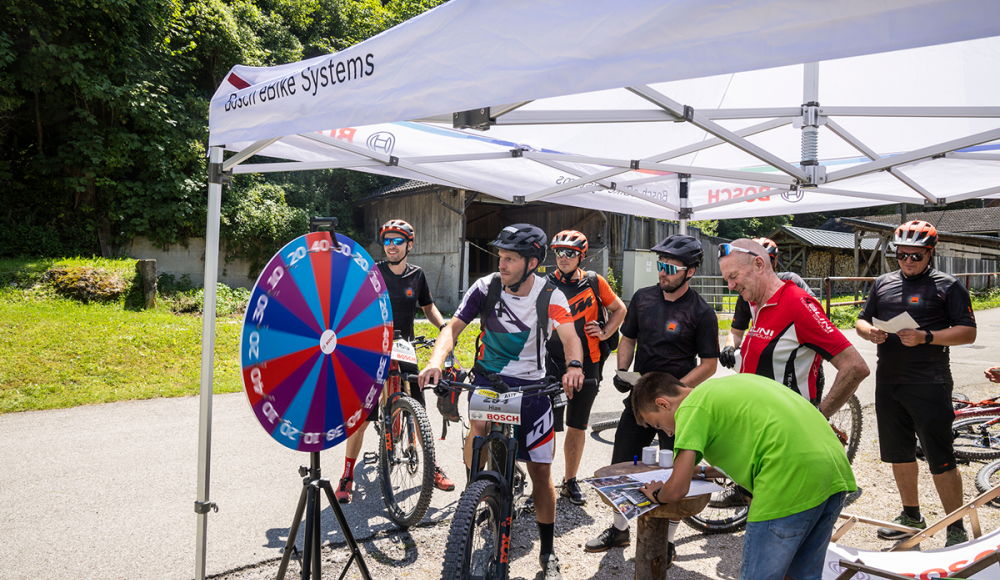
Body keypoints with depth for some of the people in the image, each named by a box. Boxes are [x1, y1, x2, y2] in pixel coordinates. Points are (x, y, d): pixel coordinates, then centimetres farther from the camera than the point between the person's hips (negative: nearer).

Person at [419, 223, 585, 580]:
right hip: (487, 377, 1)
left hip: (531, 385, 0)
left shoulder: (550, 296, -11)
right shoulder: (486, 288, -9)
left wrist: (574, 366, -47)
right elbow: (454, 326, -14)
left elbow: (570, 337, -24)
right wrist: (436, 361, -34)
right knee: (479, 429, -29)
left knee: (540, 471, 4)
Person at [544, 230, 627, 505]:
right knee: (549, 427, -2)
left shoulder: (594, 282, 3)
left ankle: (570, 481, 27)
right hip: (554, 365, -2)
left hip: (587, 365, 2)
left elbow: (619, 309, 16)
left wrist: (604, 333, 2)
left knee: (577, 426, 12)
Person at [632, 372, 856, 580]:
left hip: (794, 482, -9)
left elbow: (677, 490, -7)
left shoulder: (691, 408, -1)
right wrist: (706, 472, 39)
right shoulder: (728, 383, 25)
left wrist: (657, 494, 15)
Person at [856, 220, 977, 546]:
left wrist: (926, 337, -21)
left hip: (929, 385, -6)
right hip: (888, 382, 6)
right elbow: (862, 321, 16)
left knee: (940, 459, -4)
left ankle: (957, 529, 9)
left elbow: (968, 332, -7)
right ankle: (911, 516, 30)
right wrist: (870, 332, -7)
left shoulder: (948, 286, -1)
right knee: (899, 452, 14)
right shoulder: (883, 283, 13)